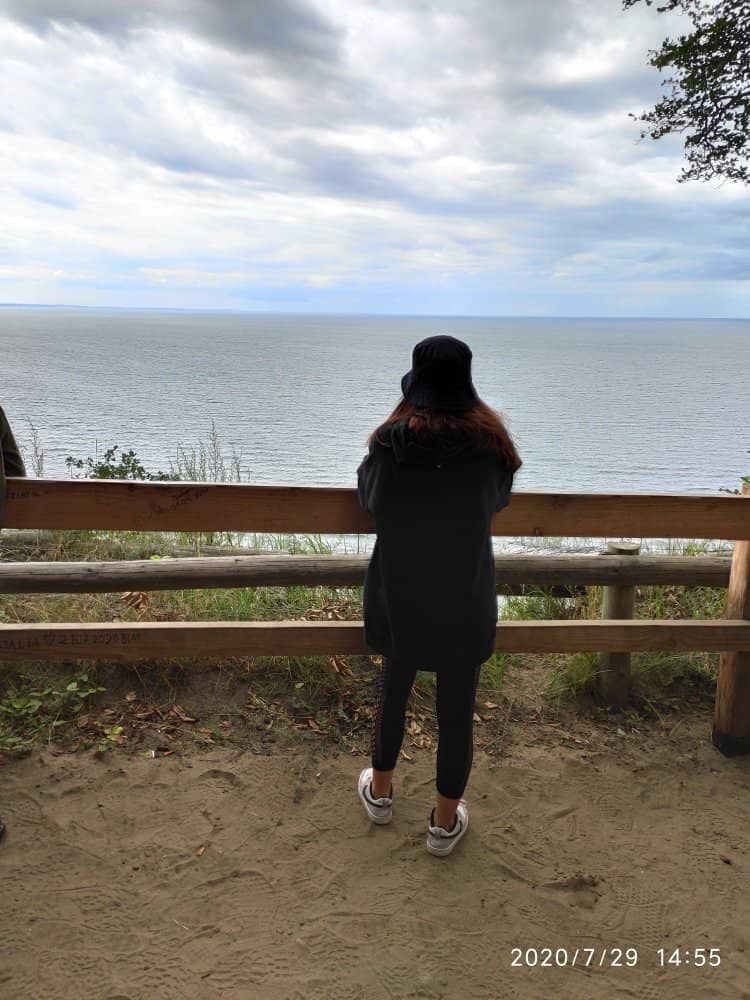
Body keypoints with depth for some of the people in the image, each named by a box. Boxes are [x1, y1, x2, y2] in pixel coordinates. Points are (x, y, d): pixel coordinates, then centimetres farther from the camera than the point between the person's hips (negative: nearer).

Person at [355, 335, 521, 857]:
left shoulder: (391, 441, -12)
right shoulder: (489, 441, -10)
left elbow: (368, 498, 5)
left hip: (399, 595, 1)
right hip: (465, 603, 0)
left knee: (393, 688, 23)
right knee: (457, 708, 14)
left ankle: (380, 791, 42)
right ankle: (445, 823, 31)